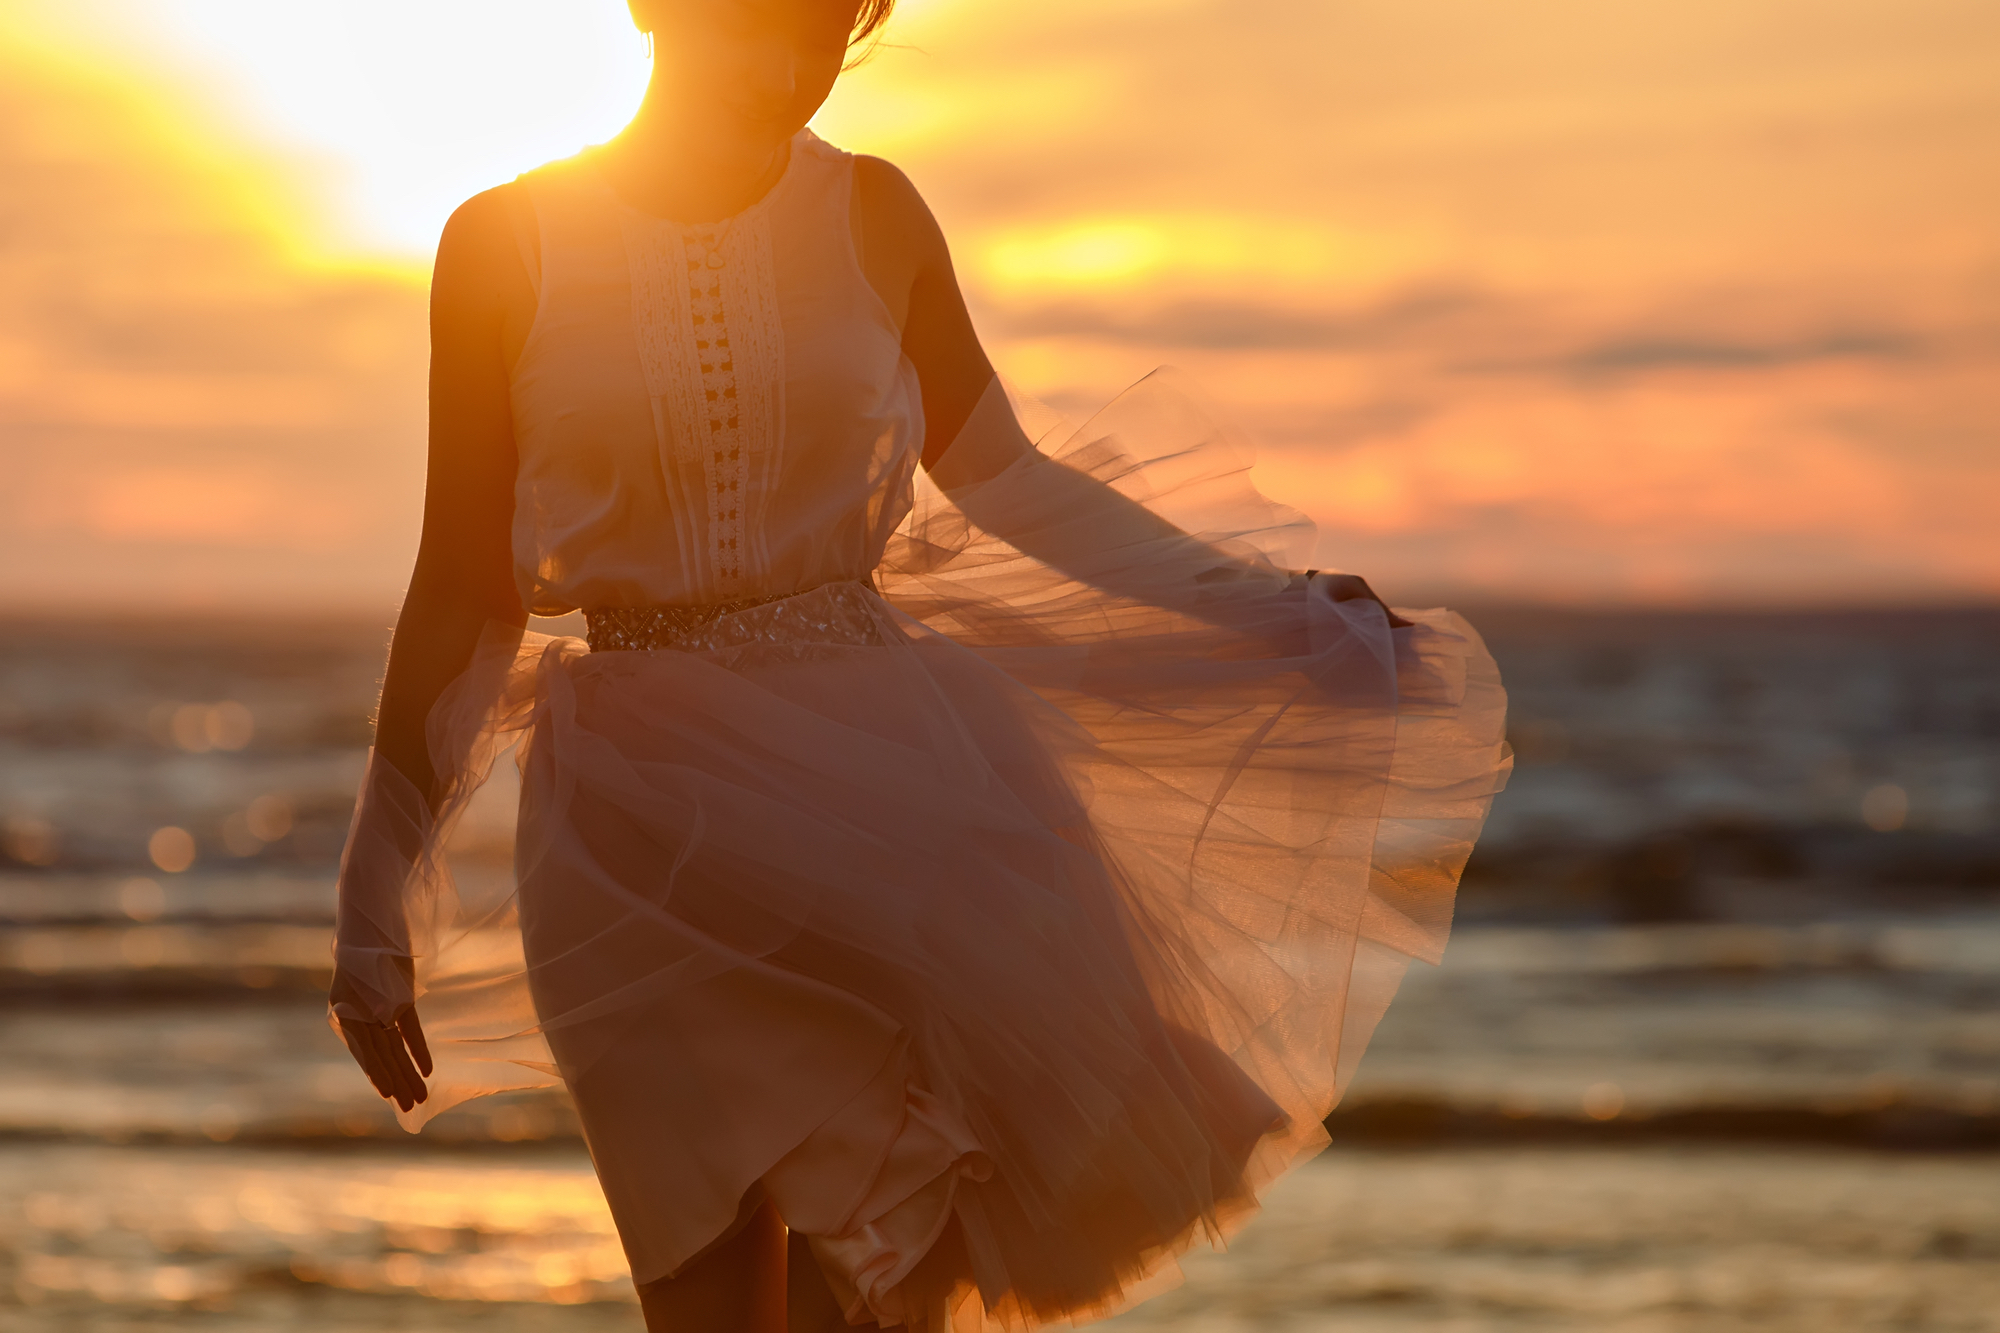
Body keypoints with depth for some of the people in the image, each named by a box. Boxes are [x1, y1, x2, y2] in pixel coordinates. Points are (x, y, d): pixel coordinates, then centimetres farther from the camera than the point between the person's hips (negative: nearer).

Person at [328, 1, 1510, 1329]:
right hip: (650, 820, -2)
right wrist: (377, 906, 4)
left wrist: (1269, 611, 16)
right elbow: (463, 597, 4)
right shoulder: (504, 246, -1)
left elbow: (1002, 479, 18)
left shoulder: (872, 215, 5)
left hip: (880, 772, 2)